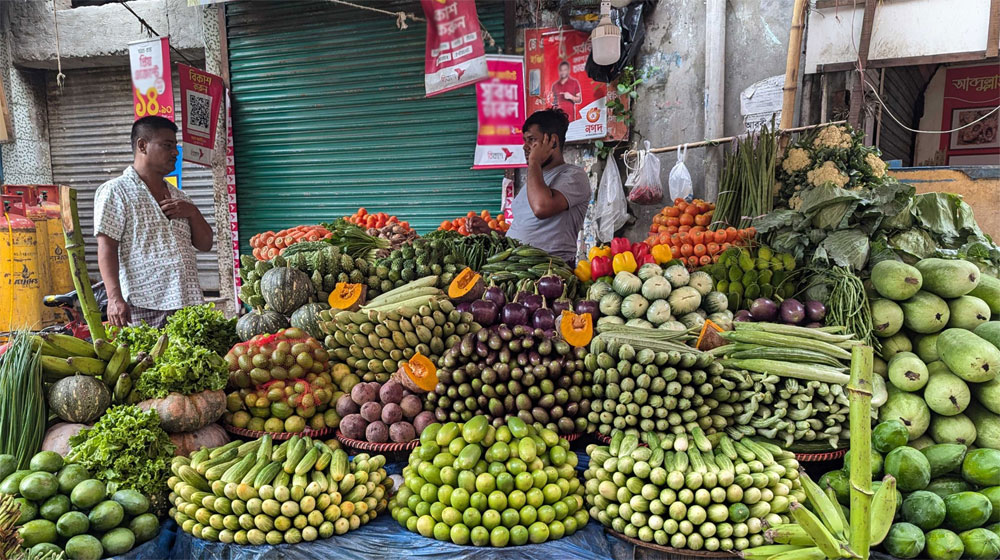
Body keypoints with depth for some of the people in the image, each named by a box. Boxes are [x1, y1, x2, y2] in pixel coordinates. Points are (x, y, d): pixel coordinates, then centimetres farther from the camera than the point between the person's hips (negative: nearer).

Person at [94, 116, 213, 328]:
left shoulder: (178, 196, 20)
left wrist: (192, 212, 2)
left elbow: (204, 244, 20)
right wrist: (115, 298, -18)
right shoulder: (115, 191, 1)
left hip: (189, 305, 6)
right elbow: (107, 249, -8)